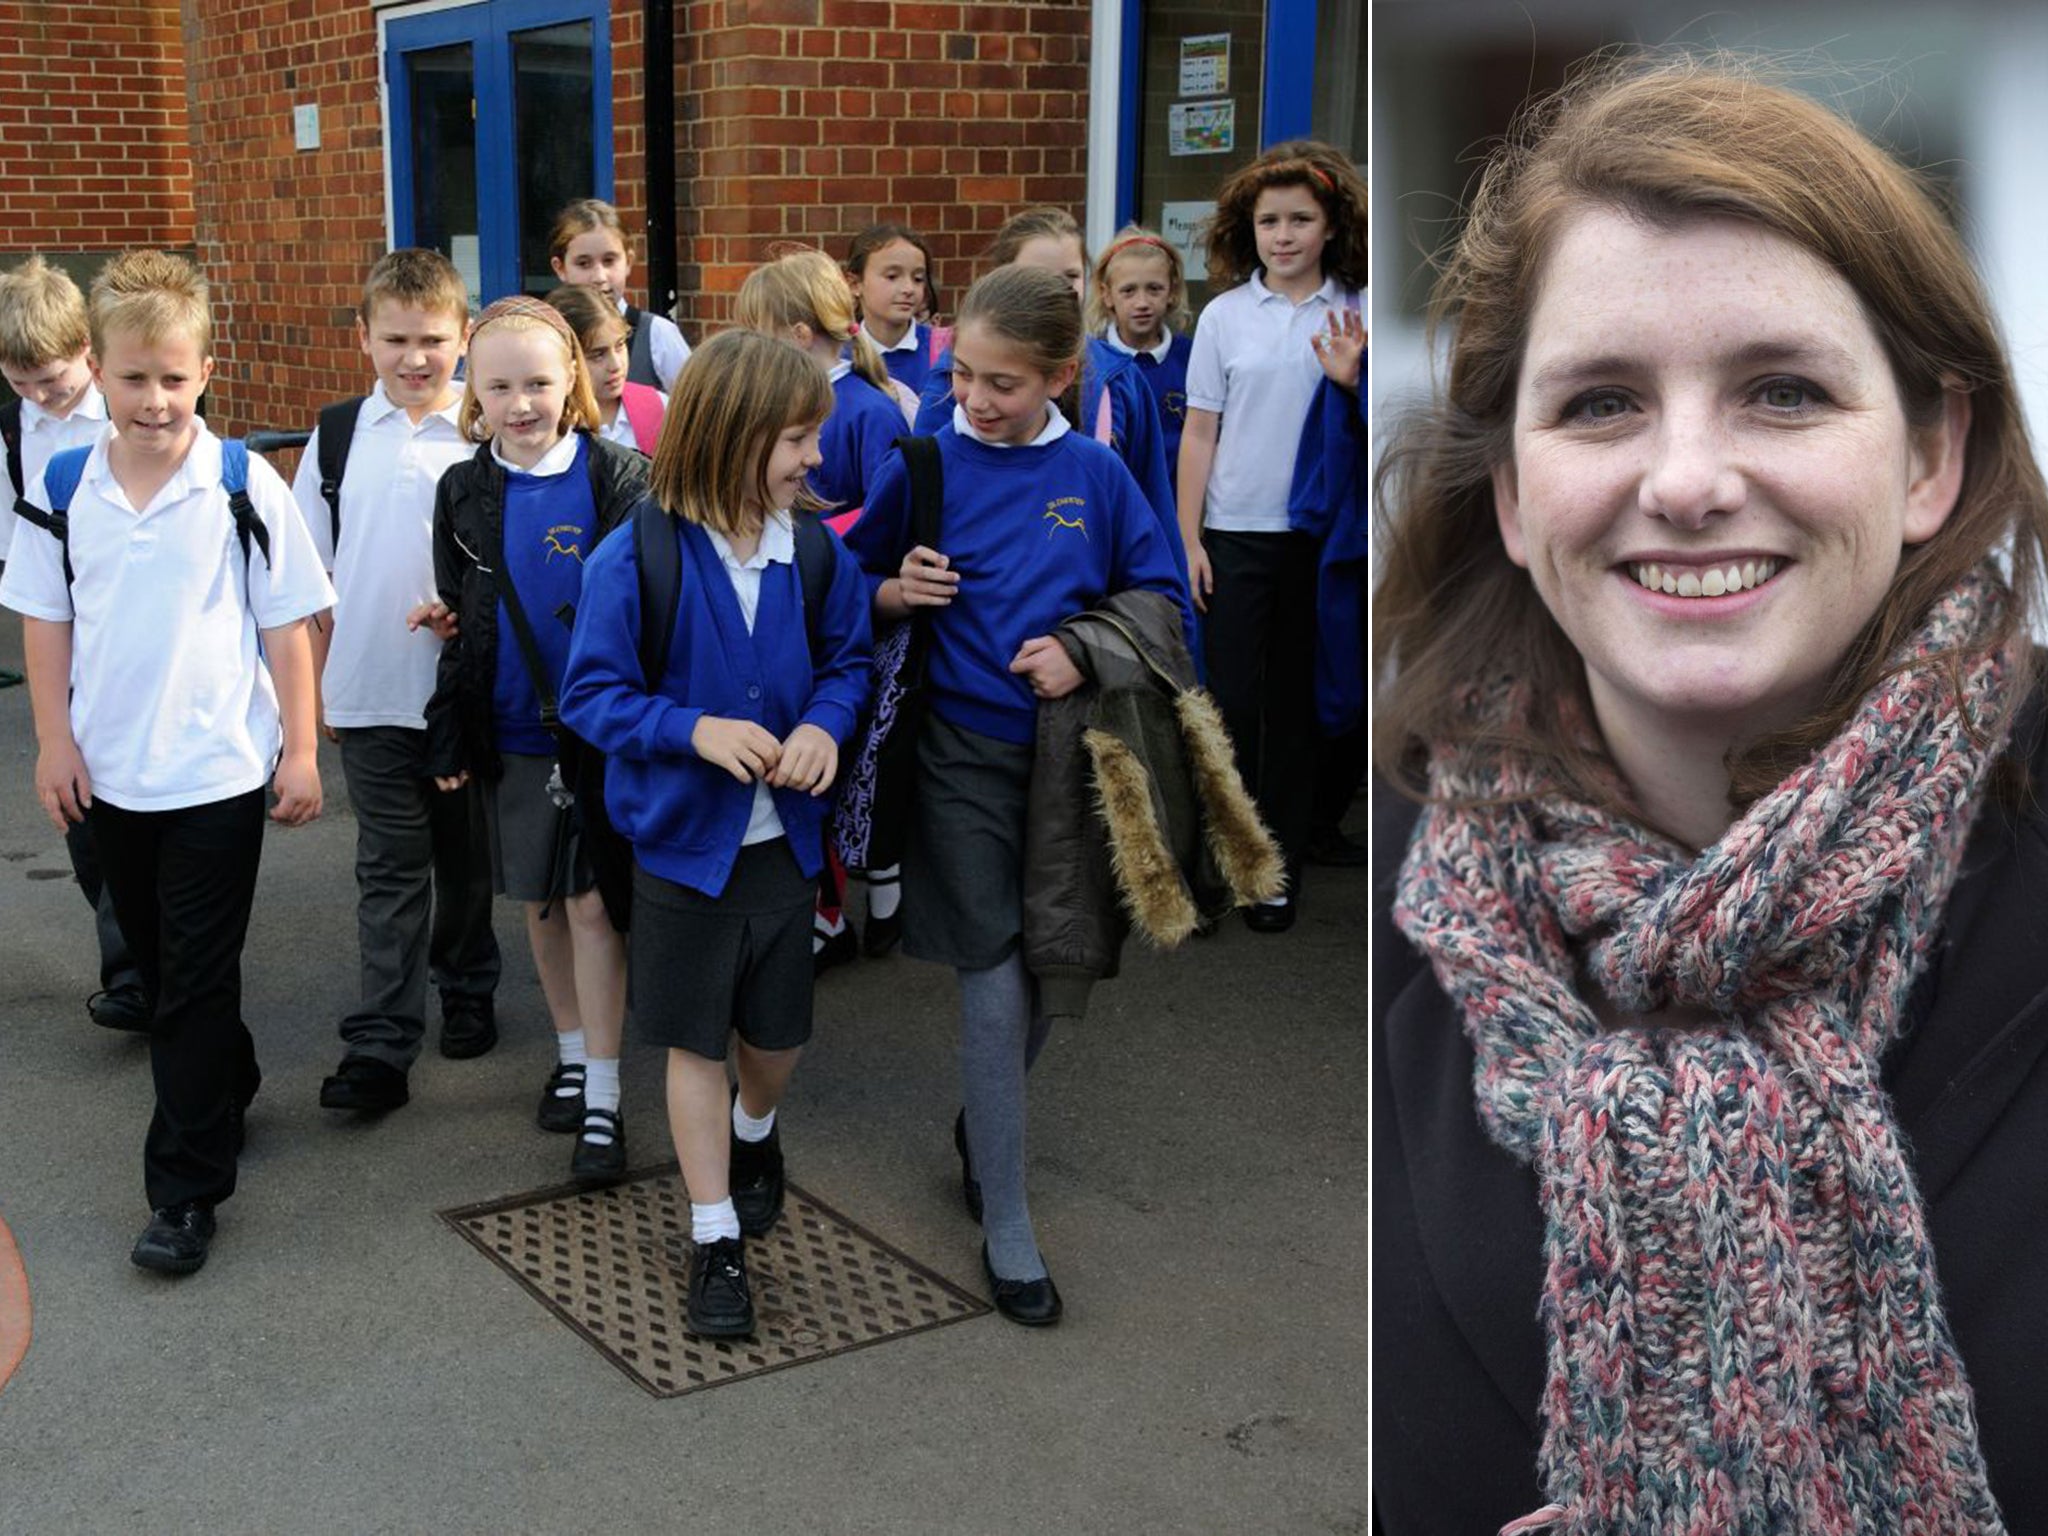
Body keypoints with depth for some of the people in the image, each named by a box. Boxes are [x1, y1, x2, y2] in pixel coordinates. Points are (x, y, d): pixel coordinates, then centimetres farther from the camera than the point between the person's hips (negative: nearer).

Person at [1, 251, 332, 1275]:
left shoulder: (242, 484, -11)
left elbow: (287, 623, -6)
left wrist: (301, 750, -5)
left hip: (217, 772, -4)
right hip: (108, 772, 4)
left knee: (196, 982, 0)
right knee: (159, 963, 19)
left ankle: (186, 1190, 8)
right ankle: (228, 1086, 42)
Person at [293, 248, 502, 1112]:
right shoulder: (338, 435, 4)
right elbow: (312, 572, 8)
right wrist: (314, 683, 6)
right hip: (369, 693, 1)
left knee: (466, 858, 15)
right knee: (390, 869, 3)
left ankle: (466, 990, 35)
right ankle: (380, 1044, 5)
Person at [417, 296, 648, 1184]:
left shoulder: (616, 477, -9)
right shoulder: (464, 492, 3)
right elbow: (460, 616, 10)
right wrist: (449, 733, 9)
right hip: (510, 731, 4)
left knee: (591, 903, -1)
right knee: (538, 902, 14)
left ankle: (603, 1099, 8)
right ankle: (571, 1053, 33)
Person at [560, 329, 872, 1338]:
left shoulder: (815, 548, -5)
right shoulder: (637, 557, -17)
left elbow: (848, 658, 6)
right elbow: (591, 694, -13)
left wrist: (826, 723, -14)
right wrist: (694, 729, -27)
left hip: (784, 837, 4)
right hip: (683, 838, -4)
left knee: (778, 1030, 17)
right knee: (696, 1040, 8)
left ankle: (752, 1133, 51)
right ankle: (715, 1240, 21)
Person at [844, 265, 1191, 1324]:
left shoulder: (1094, 474, 0)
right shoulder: (923, 467, -4)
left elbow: (1160, 592, 7)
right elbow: (853, 589, 7)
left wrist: (1083, 650, -11)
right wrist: (898, 591, -15)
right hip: (966, 755, -2)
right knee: (996, 992, -3)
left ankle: (981, 1126, 43)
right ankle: (1005, 1227, 11)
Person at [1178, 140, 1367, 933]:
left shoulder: (1359, 315, 1)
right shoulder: (1225, 316, 2)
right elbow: (1200, 431, 4)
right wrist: (1188, 539, 1)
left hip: (1325, 535, 0)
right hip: (1238, 533, 0)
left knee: (1297, 702, 8)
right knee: (1233, 699, 3)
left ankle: (1281, 862, 18)